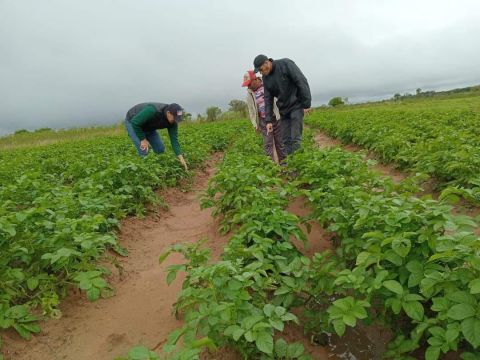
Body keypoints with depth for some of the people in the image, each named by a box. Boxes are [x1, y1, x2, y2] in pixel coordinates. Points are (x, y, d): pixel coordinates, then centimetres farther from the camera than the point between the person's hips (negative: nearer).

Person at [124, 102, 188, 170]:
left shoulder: (173, 121, -20)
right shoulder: (152, 111, -41)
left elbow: (174, 139, -18)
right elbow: (135, 123, -33)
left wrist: (181, 158, -26)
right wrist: (143, 139, -27)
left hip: (148, 126, 7)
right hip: (132, 122, -6)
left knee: (160, 149, -2)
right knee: (143, 151, -19)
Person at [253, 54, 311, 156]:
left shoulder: (286, 64, -13)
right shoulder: (266, 78, 4)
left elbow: (302, 82, -16)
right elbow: (268, 99, 6)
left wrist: (306, 104, -18)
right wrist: (268, 120, 1)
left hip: (296, 105, -6)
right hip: (283, 109, 6)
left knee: (295, 139, -8)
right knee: (285, 140, 4)